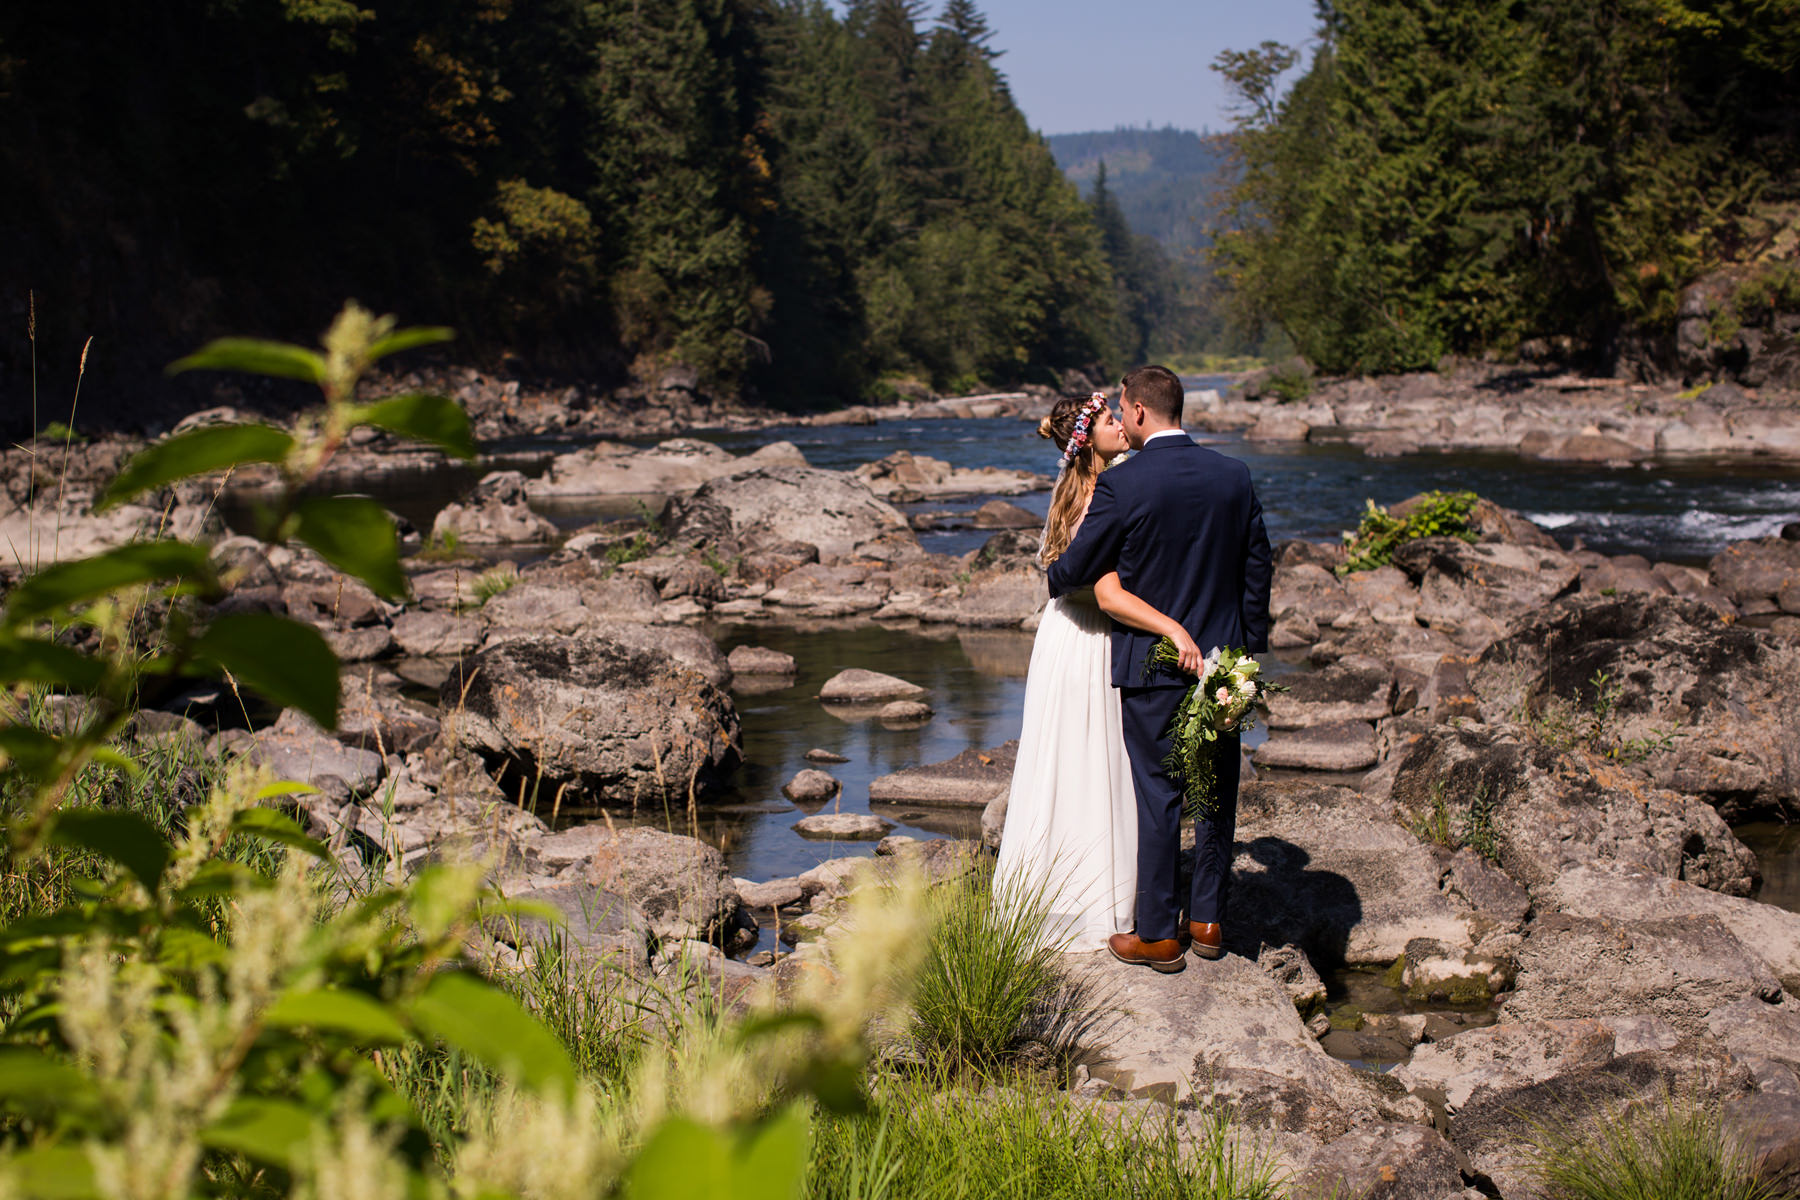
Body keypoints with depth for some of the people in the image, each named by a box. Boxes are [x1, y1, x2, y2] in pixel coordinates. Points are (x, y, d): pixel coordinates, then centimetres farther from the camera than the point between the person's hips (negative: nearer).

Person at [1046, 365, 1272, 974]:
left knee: (1158, 796, 4)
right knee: (1218, 791, 14)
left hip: (1152, 663, -4)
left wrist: (1051, 580, 17)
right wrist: (1249, 643, 16)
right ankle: (1209, 921, 25)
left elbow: (1077, 568, -6)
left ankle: (1158, 934, 11)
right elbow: (1259, 564, 6)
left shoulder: (1120, 485, -15)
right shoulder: (1234, 476, 0)